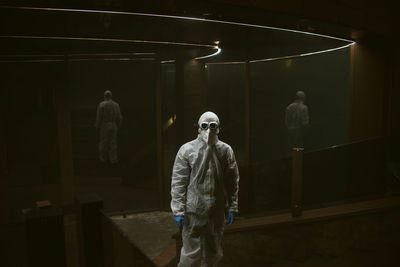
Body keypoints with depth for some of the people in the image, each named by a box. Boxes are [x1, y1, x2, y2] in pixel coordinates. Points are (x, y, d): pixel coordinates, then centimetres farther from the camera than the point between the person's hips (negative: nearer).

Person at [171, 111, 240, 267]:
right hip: (193, 211, -3)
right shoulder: (187, 150, -4)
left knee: (213, 254, 17)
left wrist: (232, 208, 6)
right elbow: (178, 183, -5)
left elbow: (232, 182, 8)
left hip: (217, 211, 3)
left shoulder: (226, 151, 4)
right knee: (191, 253, 3)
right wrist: (178, 211, -9)